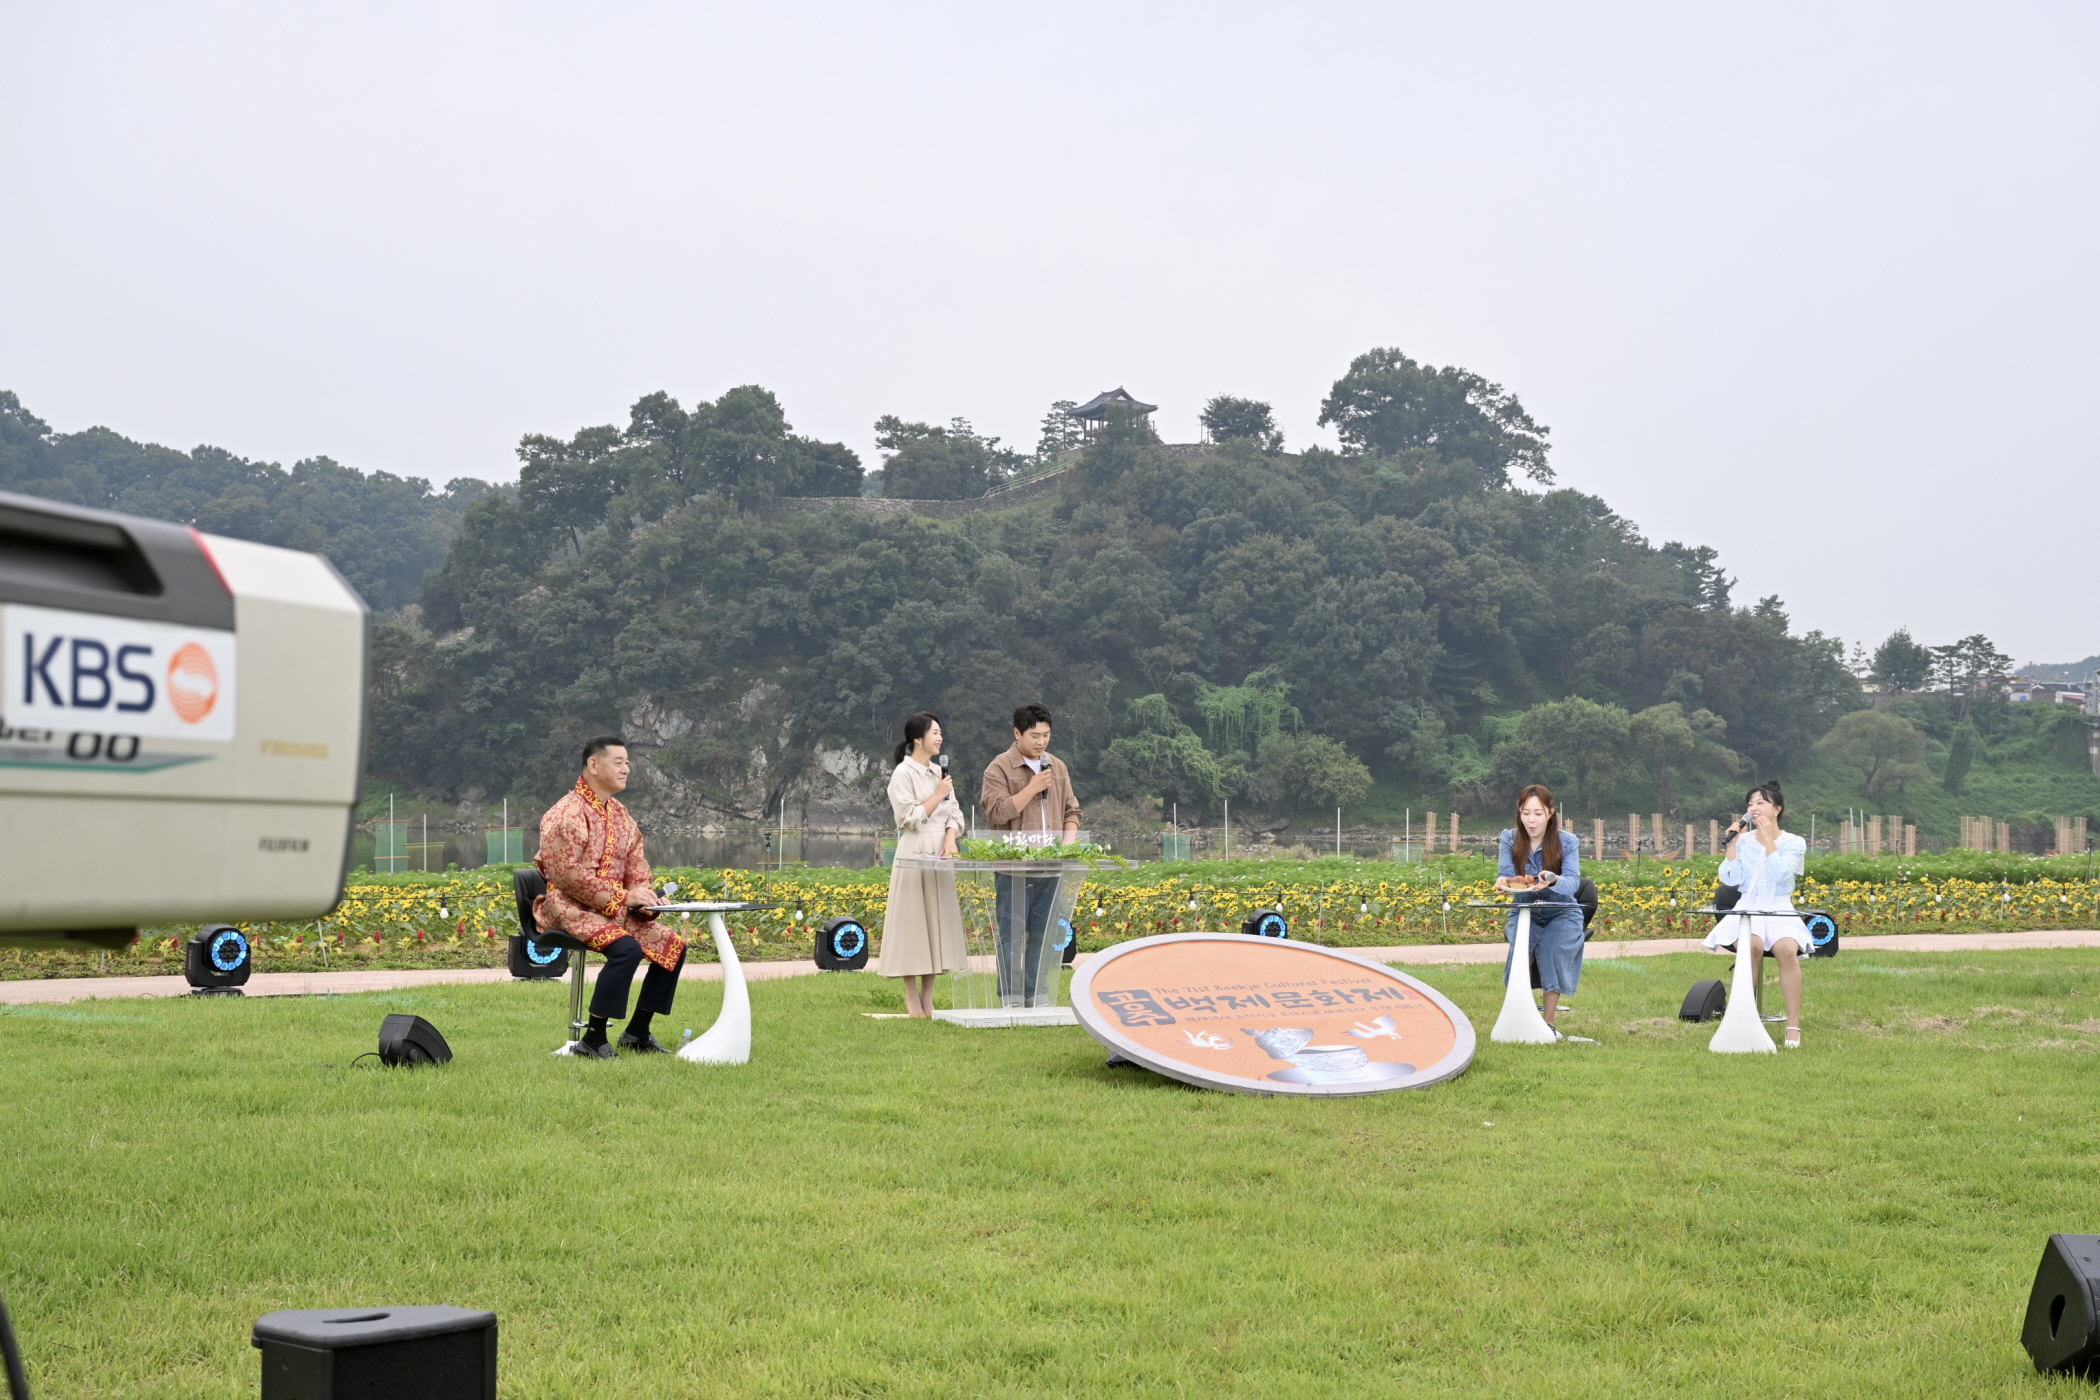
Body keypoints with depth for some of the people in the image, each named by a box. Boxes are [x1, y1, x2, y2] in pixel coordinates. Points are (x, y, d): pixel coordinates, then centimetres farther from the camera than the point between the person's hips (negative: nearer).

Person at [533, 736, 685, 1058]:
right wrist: (622, 897, -22)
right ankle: (593, 1037, -23)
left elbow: (636, 864, 15)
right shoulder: (568, 814, -14)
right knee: (626, 948, -32)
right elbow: (567, 874, -21)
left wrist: (643, 895, -8)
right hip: (571, 907, -9)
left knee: (673, 945, -2)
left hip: (615, 907, 9)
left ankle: (637, 1032, 7)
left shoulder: (620, 815, 14)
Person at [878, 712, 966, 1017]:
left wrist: (950, 839, -6)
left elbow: (954, 813, 11)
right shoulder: (904, 774, -6)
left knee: (937, 920, 6)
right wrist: (938, 795, -9)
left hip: (940, 856, 7)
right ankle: (912, 998, 2)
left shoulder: (939, 773, 14)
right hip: (914, 855, -7)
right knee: (913, 922, -4)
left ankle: (927, 997, 11)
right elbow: (911, 818, -12)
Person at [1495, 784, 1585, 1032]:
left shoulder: (1567, 842, -9)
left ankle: (1549, 1023, -7)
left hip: (1560, 914, -1)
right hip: (1524, 911, 1)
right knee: (1518, 951, -27)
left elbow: (1573, 882, -22)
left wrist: (1553, 880, -46)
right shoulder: (1509, 839, -4)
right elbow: (1507, 874, -14)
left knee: (1553, 957, -26)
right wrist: (1502, 883, -40)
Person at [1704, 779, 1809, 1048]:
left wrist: (1768, 839, -12)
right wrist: (1732, 844, -5)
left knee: (1787, 949, -35)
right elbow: (1732, 879, -2)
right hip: (1747, 911, 1)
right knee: (1752, 946, -35)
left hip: (1780, 912, -1)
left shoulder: (1794, 843, 3)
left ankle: (1794, 1024, -29)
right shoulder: (1743, 840, 8)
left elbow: (1779, 875, -15)